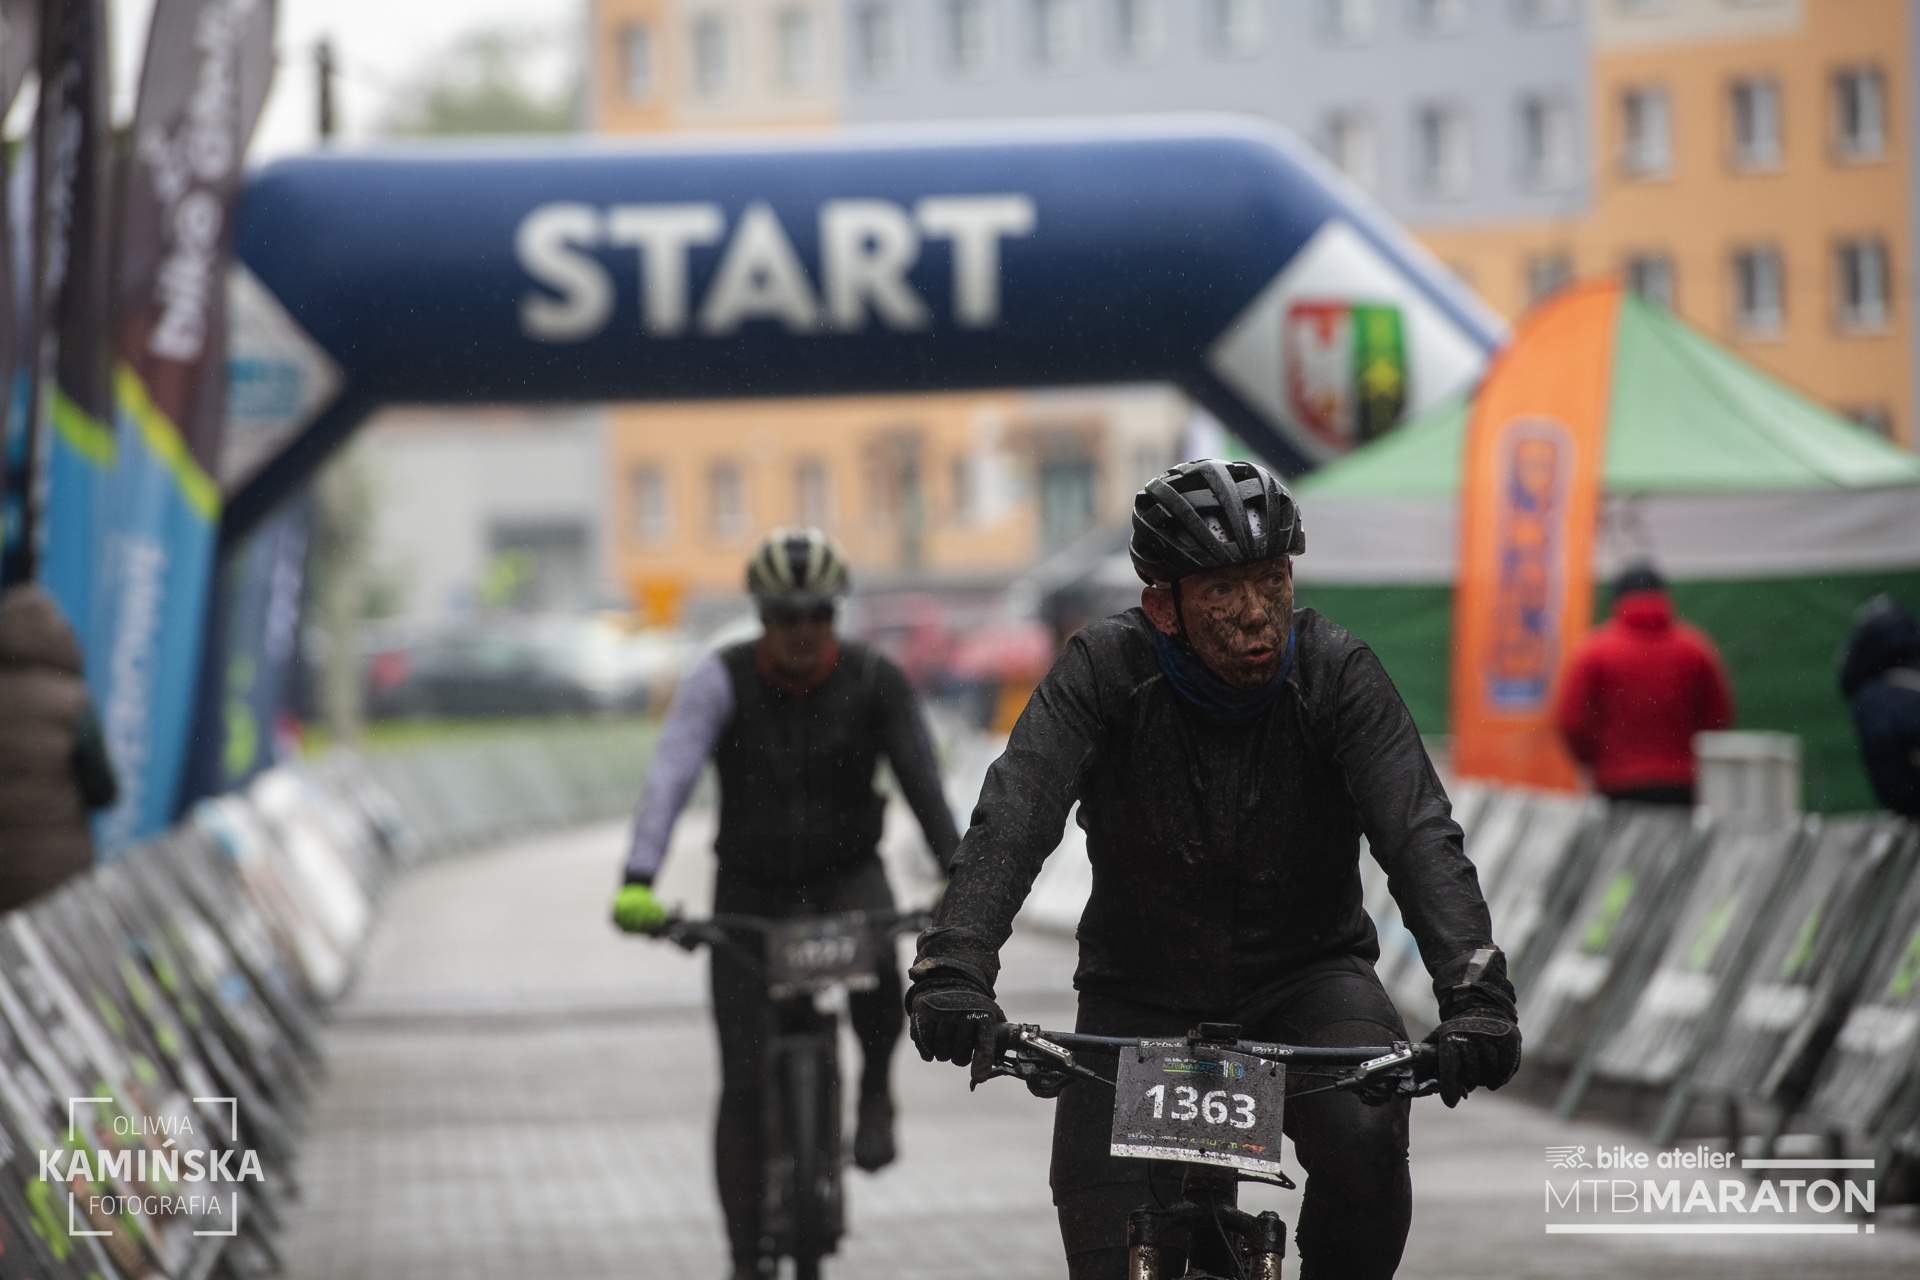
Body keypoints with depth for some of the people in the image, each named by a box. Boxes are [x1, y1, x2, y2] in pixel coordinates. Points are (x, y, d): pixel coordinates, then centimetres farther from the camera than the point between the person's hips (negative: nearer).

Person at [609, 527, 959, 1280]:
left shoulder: (873, 682, -10)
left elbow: (924, 783, -14)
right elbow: (670, 777, -23)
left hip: (845, 877, 0)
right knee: (743, 1087, -5)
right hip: (751, 892, 0)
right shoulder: (724, 680, -14)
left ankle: (875, 1090, -6)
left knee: (874, 963, -36)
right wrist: (637, 882, -37)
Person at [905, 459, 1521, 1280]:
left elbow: (1420, 837, -28)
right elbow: (1011, 820, -29)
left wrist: (1474, 991, -45)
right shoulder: (1105, 669, -17)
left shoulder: (1337, 673, -17)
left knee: (1364, 1134, -31)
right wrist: (953, 967, -47)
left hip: (1303, 979, -1)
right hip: (1139, 1000, 1)